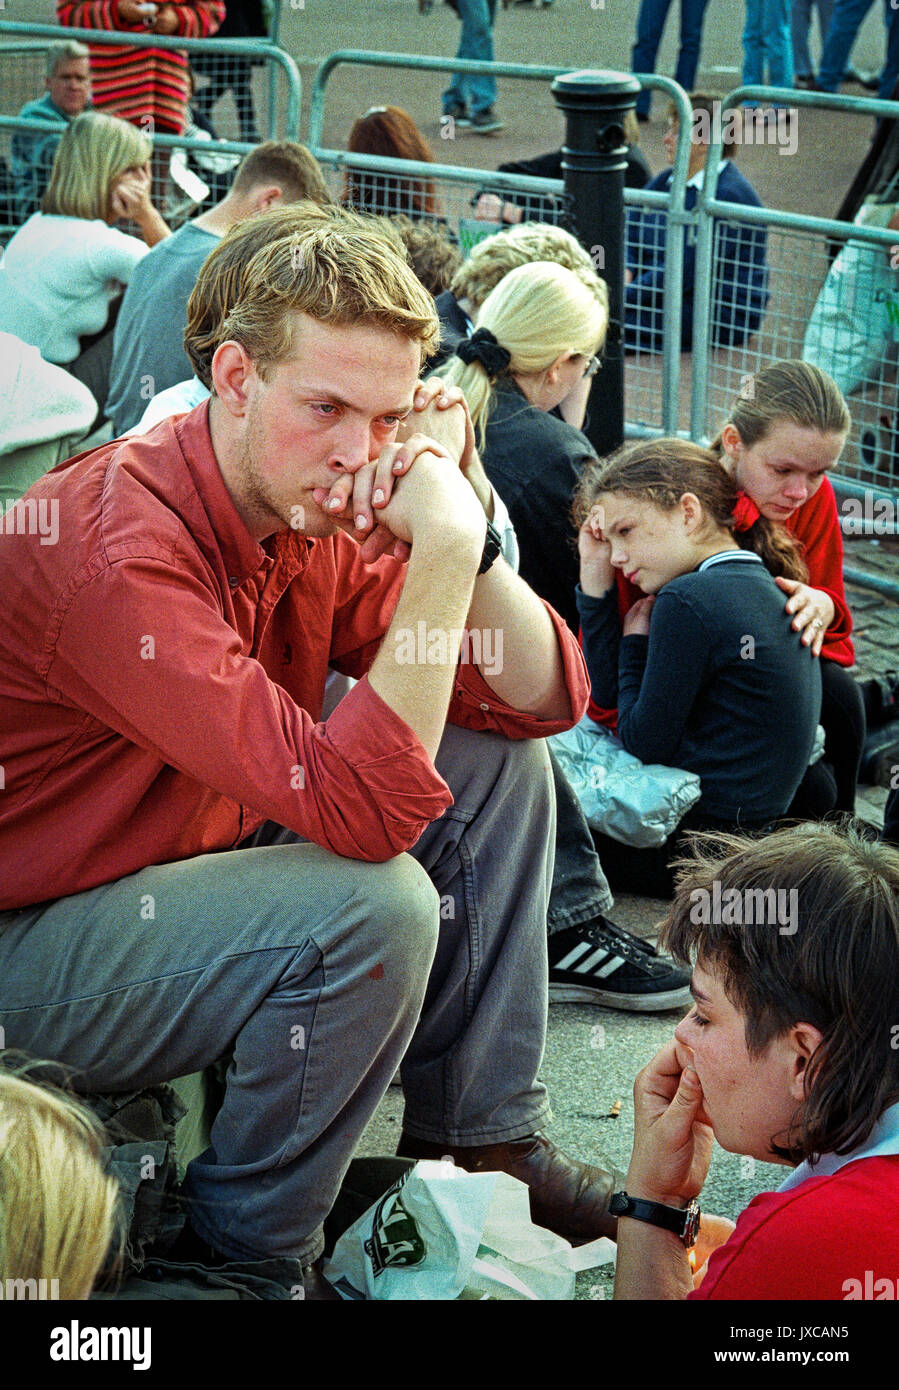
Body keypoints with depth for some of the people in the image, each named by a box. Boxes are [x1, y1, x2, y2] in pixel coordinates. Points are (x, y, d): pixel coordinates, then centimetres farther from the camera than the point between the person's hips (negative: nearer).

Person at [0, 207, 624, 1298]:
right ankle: (251, 1247, -7)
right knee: (378, 905, -31)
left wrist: (465, 534, -20)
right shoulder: (121, 555, -31)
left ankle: (480, 1135, 12)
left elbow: (548, 700, -3)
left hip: (200, 857, 9)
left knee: (503, 762, 2)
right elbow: (359, 812, -38)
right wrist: (442, 552, -36)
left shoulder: (312, 512, -4)